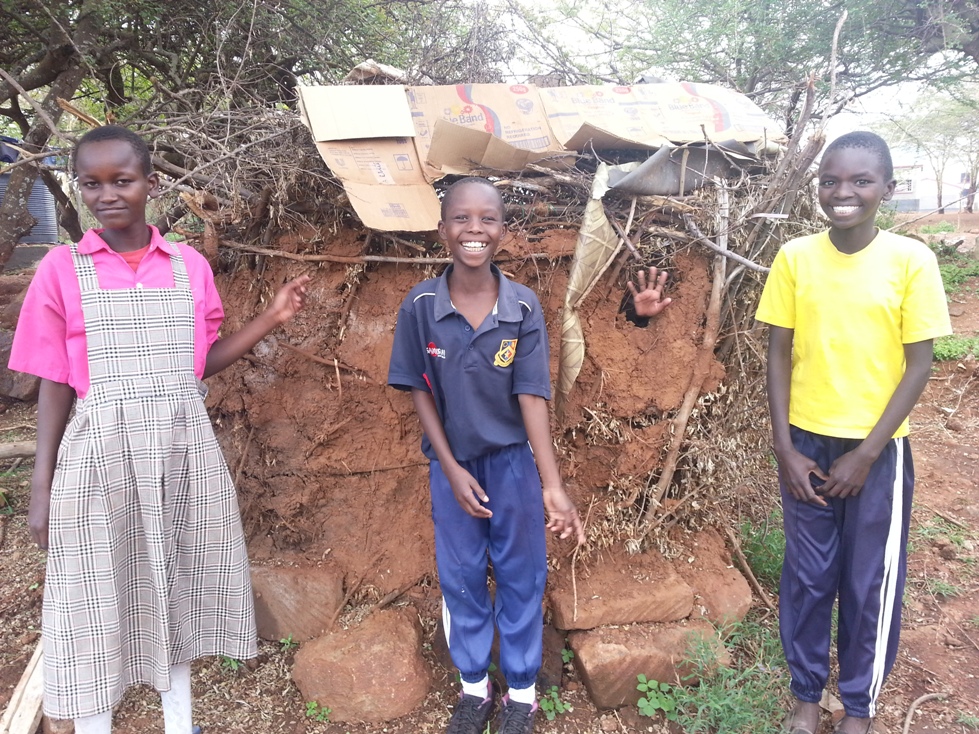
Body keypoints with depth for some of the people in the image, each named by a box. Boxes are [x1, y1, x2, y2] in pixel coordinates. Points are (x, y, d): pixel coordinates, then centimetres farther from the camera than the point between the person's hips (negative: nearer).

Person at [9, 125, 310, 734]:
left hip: (184, 447, 3)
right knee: (98, 599, 7)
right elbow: (55, 385, -1)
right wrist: (42, 488, -1)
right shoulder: (61, 269, -3)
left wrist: (271, 319, 0)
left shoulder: (190, 265, 3)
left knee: (177, 589, 16)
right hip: (101, 452, -2)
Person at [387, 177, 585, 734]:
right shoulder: (421, 305, -12)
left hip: (513, 460, 0)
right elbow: (420, 391, -5)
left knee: (520, 575, 12)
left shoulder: (524, 306, -13)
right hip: (452, 461, 1)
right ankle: (474, 686, 37)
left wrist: (553, 485, -18)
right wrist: (451, 468, -10)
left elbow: (532, 396, -14)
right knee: (461, 576, 15)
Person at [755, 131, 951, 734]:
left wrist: (864, 455, -10)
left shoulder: (911, 259, -9)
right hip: (808, 444, 2)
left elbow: (918, 366, -7)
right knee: (806, 577, 12)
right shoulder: (795, 257, -4)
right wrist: (785, 449, -6)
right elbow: (779, 355, 0)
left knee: (871, 584, 10)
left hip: (878, 449, -1)